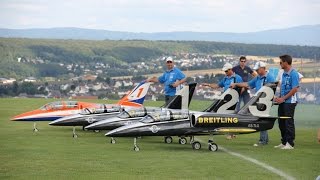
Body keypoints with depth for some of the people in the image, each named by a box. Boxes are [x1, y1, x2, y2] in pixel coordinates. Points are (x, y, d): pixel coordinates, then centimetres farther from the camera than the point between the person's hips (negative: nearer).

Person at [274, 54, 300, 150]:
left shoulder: (294, 74, -13)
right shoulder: (284, 74, 14)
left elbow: (295, 89, -18)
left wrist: (283, 98, -16)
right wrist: (279, 97, 6)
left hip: (290, 102, -9)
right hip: (282, 102, 9)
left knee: (289, 122, -5)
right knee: (281, 122, 12)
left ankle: (290, 143, 0)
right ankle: (284, 142, 22)